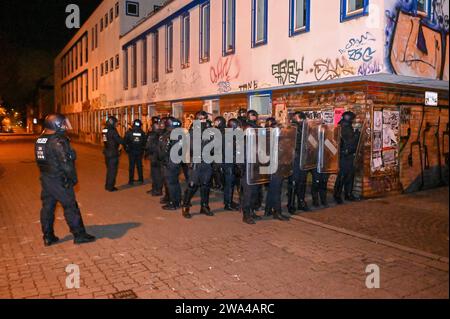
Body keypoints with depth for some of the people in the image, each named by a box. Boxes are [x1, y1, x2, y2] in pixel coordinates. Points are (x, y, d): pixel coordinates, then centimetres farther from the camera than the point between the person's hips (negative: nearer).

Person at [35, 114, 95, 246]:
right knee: (70, 207, 1)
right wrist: (74, 178, -12)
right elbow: (66, 163, -20)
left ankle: (48, 237, 21)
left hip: (45, 179, 8)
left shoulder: (40, 140, 8)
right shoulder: (58, 141, -19)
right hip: (59, 180, -8)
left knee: (47, 207, 12)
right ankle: (79, 235, 9)